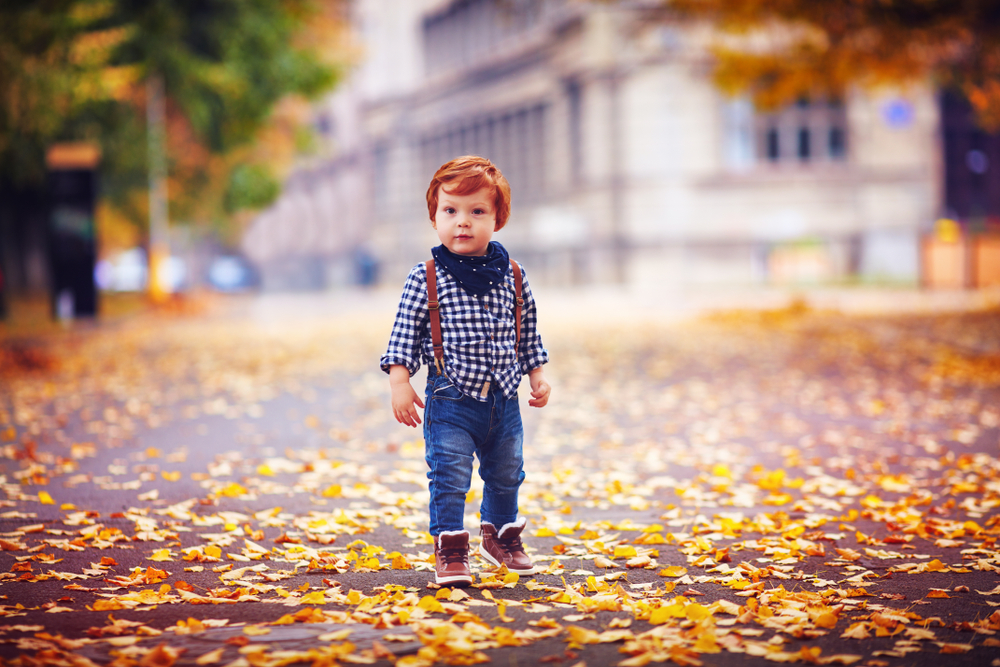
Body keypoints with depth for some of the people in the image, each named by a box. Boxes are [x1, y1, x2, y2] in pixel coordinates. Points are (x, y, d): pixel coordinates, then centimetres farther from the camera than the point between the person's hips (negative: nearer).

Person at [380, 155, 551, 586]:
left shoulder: (512, 275, 3)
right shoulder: (426, 278, -8)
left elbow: (528, 331, 13)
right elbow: (404, 332, -6)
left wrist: (537, 374, 13)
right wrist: (400, 382, -12)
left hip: (503, 398, 4)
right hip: (451, 400, -4)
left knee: (506, 473, 18)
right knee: (449, 476, -7)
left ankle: (500, 535, 39)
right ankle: (449, 549, 6)